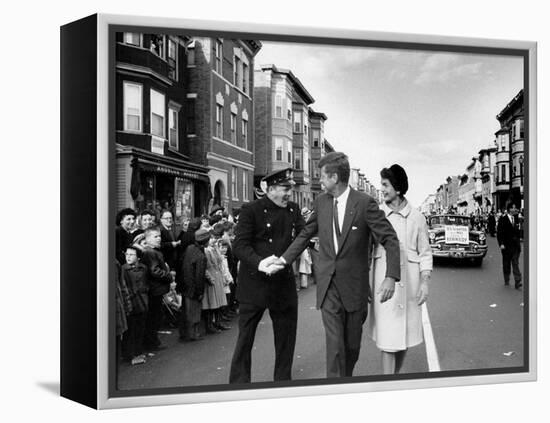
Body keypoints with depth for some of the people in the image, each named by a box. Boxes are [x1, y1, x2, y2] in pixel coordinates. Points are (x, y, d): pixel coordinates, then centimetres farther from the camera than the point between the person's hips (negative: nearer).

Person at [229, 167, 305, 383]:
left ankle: (283, 381, 30)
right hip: (254, 284, -5)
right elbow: (240, 245, -15)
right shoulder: (250, 210, -8)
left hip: (284, 284, 5)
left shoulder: (293, 210, 9)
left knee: (286, 337, 14)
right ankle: (239, 383, 19)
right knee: (245, 337, 5)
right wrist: (260, 263, -30)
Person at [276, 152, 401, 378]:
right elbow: (306, 234, 15)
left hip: (354, 285, -2)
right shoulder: (321, 202, 2)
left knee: (352, 344, 14)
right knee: (334, 343, -4)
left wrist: (391, 277, -22)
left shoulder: (365, 203, -11)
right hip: (328, 284, 2)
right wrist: (284, 259, 9)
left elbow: (390, 239, -11)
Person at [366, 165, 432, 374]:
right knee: (387, 337, -3)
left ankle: (396, 374, 30)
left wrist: (424, 282, -1)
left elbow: (425, 253, 7)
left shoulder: (416, 217, 2)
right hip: (383, 280, -1)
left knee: (405, 334, 11)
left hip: (409, 282, 1)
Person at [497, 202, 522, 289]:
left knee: (515, 263, -3)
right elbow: (499, 232, -9)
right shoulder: (503, 219, -7)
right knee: (506, 263, 10)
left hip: (516, 245, 3)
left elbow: (517, 230, 14)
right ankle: (506, 280, 23)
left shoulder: (516, 218, 7)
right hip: (506, 245, -3)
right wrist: (501, 244, -15)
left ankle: (518, 282, -8)